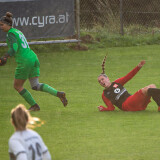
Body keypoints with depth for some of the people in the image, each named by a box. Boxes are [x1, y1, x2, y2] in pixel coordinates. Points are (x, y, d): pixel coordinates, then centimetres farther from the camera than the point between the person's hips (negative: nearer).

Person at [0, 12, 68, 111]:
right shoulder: (18, 31, 20)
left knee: (17, 86, 8)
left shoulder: (10, 34, -7)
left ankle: (34, 105, 10)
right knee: (35, 86, 6)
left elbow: (14, 48, -24)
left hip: (25, 61, -9)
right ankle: (58, 94, -11)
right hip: (33, 57, 9)